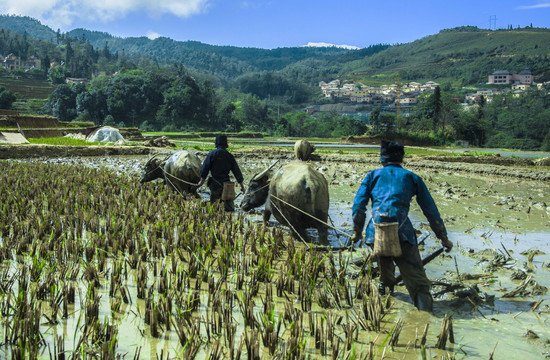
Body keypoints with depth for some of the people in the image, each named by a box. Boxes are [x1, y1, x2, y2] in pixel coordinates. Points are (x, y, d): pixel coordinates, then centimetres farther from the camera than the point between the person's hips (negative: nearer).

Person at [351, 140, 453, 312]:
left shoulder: (373, 175, 18)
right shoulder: (412, 177, 17)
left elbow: (358, 204, 11)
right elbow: (430, 209, 17)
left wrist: (358, 230, 23)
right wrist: (443, 237, 23)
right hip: (402, 232, -2)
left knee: (384, 259, 35)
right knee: (416, 278, -3)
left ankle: (386, 284, 57)